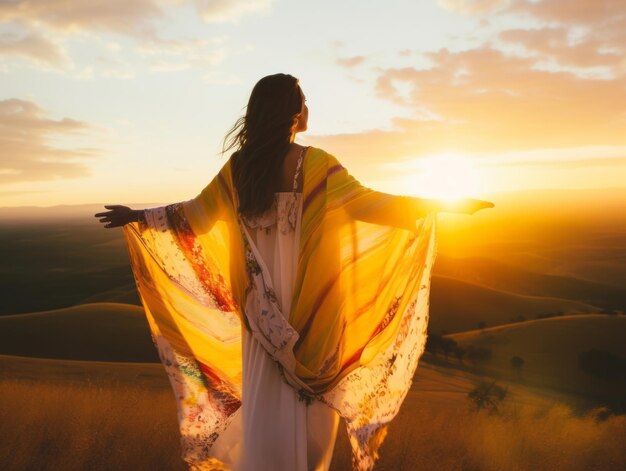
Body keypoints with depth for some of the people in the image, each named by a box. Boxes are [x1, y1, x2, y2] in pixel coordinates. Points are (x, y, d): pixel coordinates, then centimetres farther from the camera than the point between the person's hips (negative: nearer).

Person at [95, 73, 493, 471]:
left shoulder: (239, 164, 0)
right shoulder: (313, 162, -12)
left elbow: (196, 212, 5)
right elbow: (365, 201, -14)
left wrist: (136, 216, 21)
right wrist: (447, 204, -8)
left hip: (262, 306, 4)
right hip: (306, 298, -3)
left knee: (264, 393, 14)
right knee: (308, 390, 12)